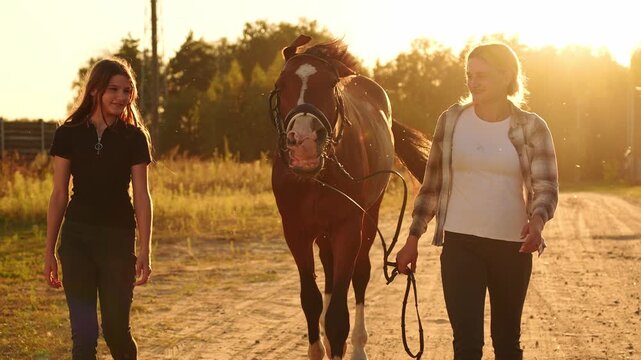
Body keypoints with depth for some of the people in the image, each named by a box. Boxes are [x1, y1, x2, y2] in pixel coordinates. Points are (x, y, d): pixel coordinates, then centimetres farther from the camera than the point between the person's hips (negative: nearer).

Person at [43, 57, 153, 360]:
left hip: (118, 239, 0)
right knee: (83, 332, -2)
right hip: (77, 238, 0)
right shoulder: (69, 134, 1)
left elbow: (141, 196, -1)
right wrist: (49, 251, 3)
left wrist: (145, 250, -8)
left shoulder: (134, 138, 0)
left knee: (116, 330, 2)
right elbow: (59, 195, 3)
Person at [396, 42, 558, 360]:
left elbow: (546, 186, -7)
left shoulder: (531, 128, -3)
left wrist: (537, 220, -29)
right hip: (460, 243, 0)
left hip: (513, 246, 0)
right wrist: (413, 239, 5)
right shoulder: (452, 120, 1)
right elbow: (432, 185, 7)